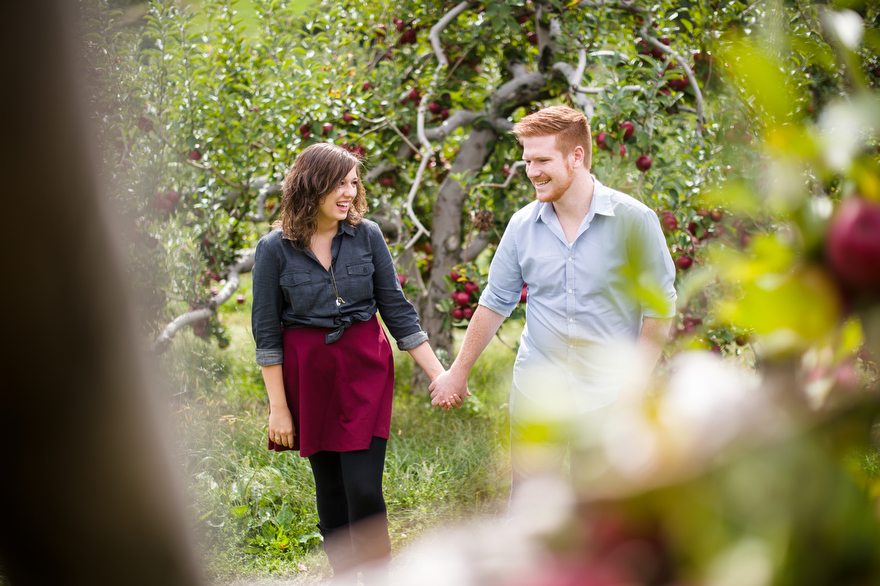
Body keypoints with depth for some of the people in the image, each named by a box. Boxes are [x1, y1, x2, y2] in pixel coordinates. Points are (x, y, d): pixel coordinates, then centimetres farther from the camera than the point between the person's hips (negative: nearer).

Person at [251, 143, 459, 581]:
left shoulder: (367, 236, -4)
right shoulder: (274, 249, -7)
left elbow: (397, 310, 2)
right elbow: (267, 332, -3)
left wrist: (438, 373, -2)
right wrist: (278, 407, -4)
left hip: (365, 368, 0)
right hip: (308, 373, 0)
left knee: (364, 490, -7)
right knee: (330, 489, 9)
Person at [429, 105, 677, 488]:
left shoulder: (634, 221, -8)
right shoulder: (523, 225, 3)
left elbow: (659, 308, -4)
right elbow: (495, 302, 14)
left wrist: (634, 383, -10)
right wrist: (459, 371, 17)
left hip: (608, 400, -3)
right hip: (536, 395, 3)